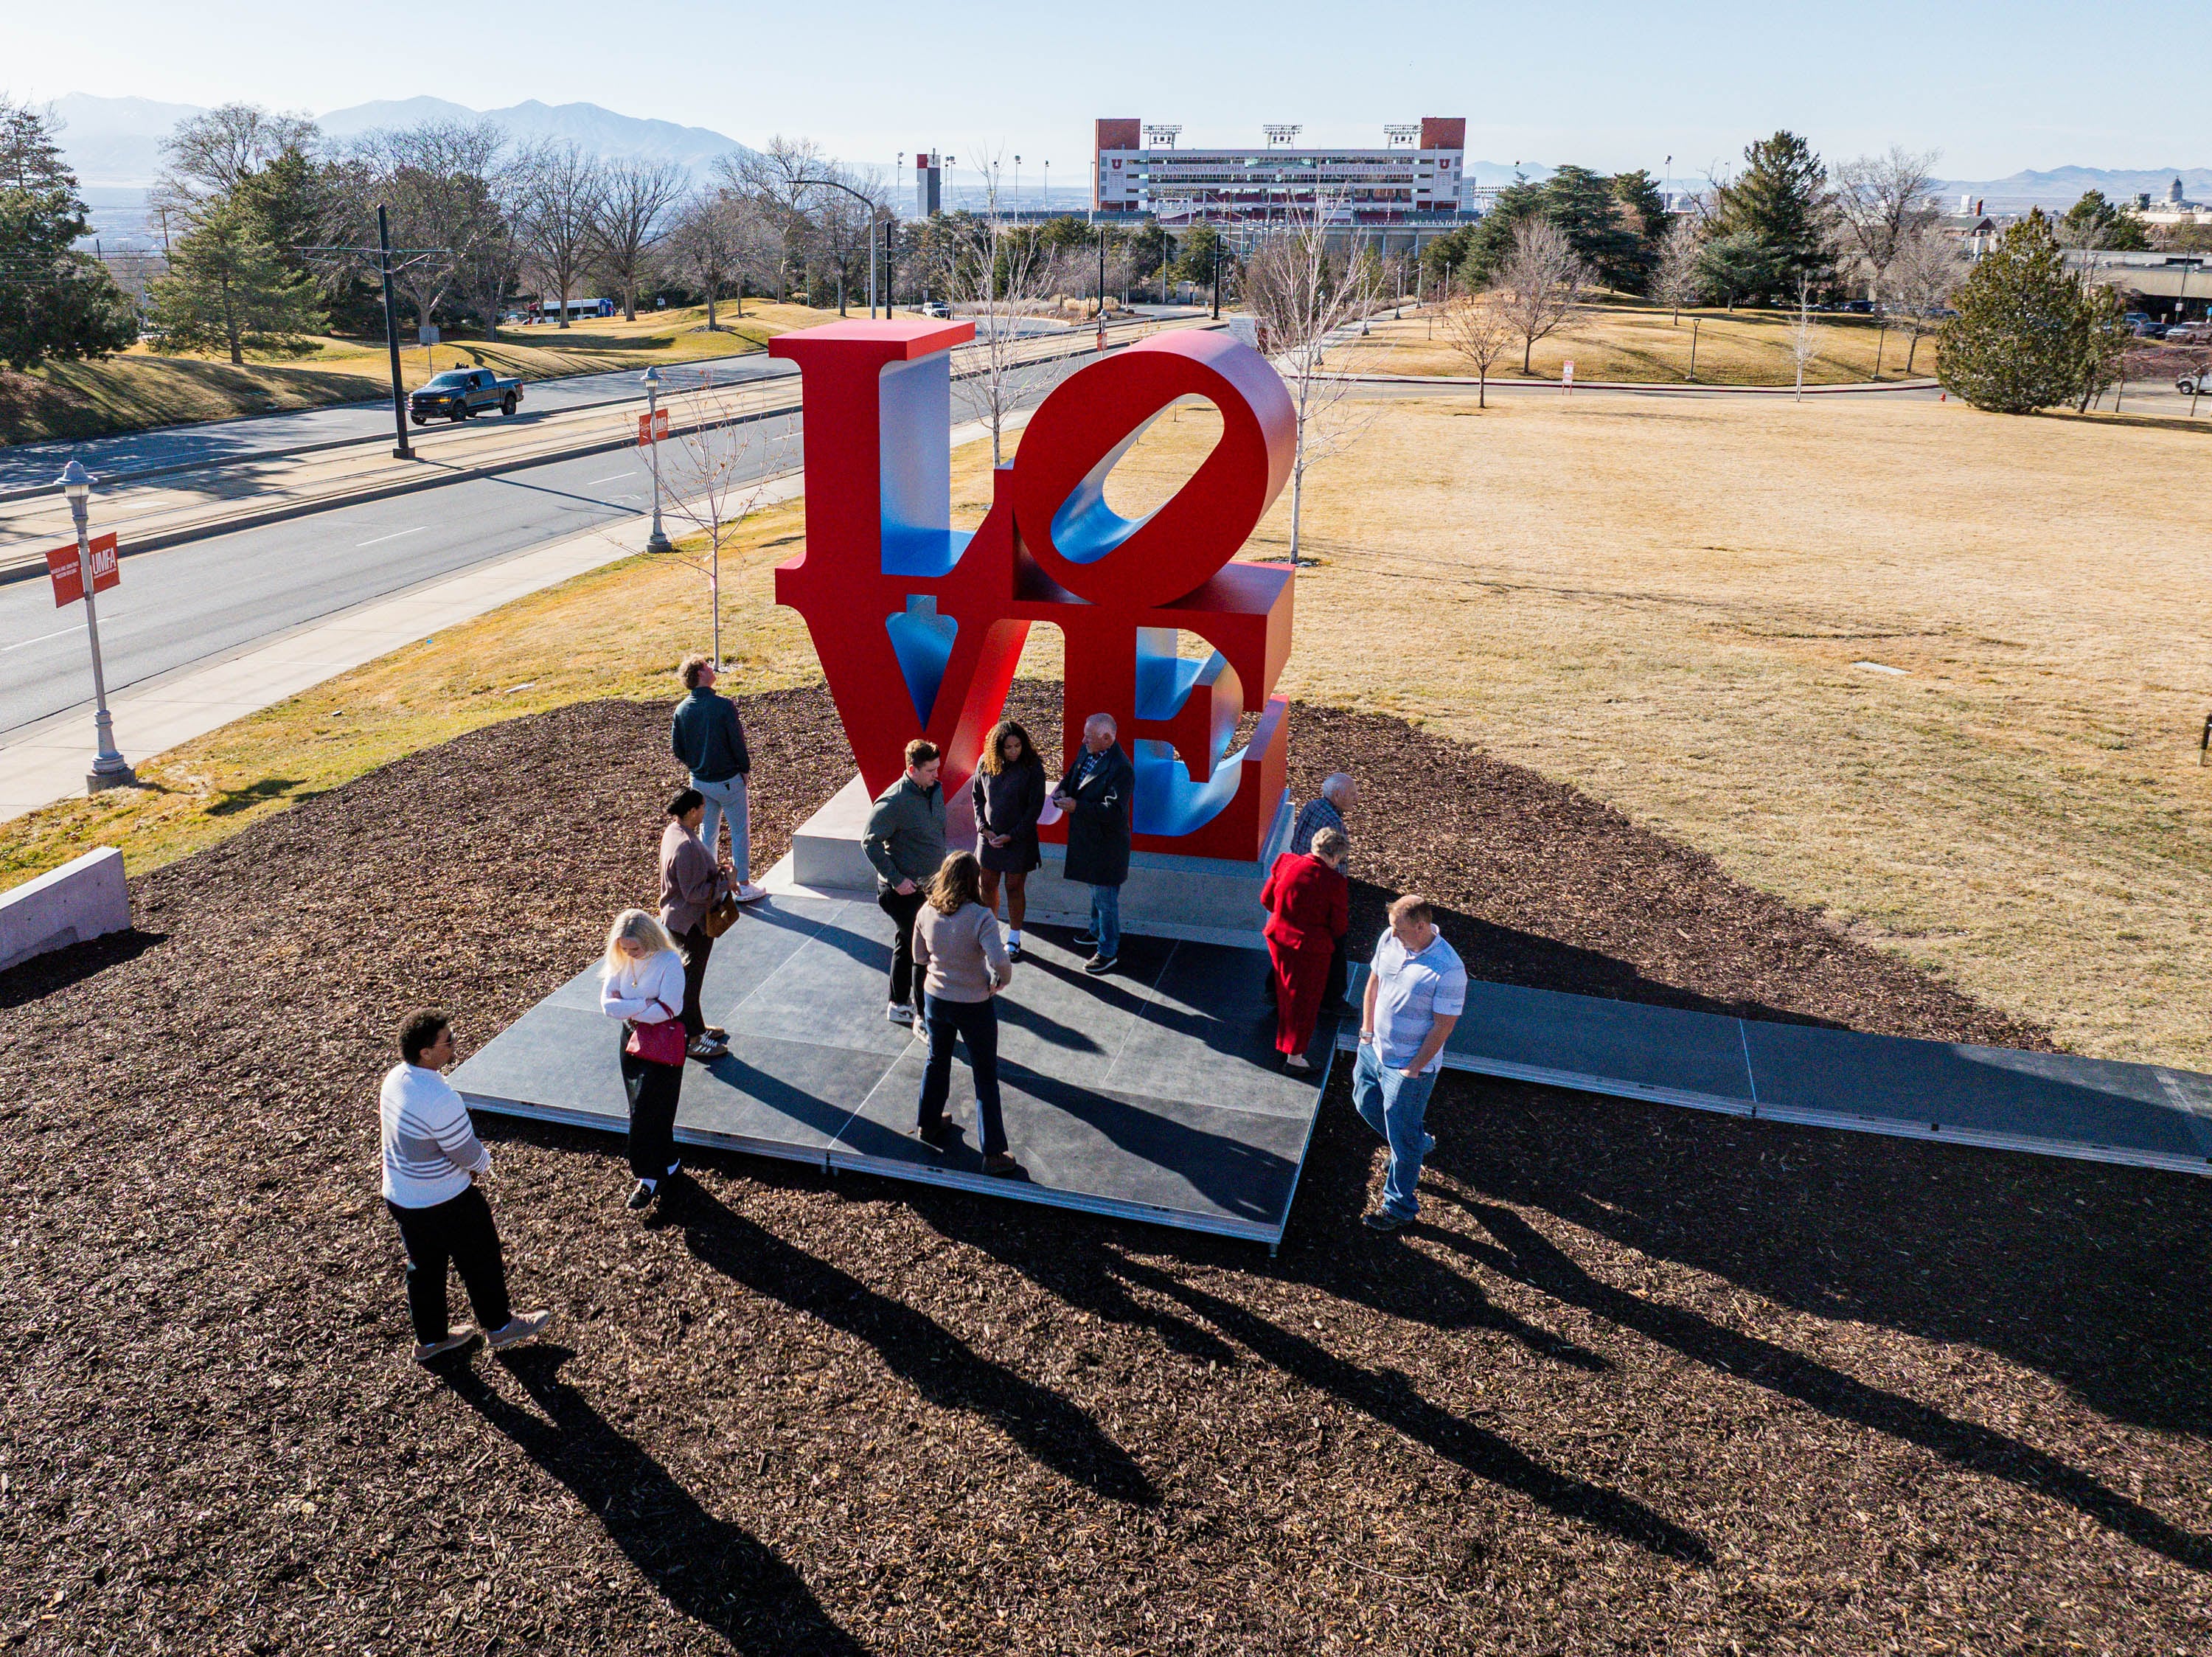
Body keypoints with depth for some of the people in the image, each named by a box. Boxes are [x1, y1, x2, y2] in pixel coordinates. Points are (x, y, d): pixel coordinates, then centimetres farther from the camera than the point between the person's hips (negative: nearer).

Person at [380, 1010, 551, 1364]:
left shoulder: (395, 1077, -6)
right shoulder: (439, 1098, -34)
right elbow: (468, 1153, -24)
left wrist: (471, 1163, 7)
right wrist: (483, 1163, 2)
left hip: (399, 1196, 8)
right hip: (444, 1202, -8)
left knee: (424, 1265, 23)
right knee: (481, 1261, 15)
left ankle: (430, 1339, 40)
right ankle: (499, 1326, 35)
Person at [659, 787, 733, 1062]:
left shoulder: (673, 831, 2)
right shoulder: (686, 846, -30)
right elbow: (694, 892, -27)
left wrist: (717, 870, 4)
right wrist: (726, 882, -20)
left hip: (680, 918, 10)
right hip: (690, 923, -10)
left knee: (691, 974, 23)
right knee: (691, 978, 3)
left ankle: (696, 1026, 39)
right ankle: (692, 1040, 15)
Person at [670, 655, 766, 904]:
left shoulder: (681, 710, -3)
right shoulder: (724, 706, -19)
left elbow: (677, 749, 2)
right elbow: (738, 743, -15)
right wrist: (745, 769, 1)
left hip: (699, 781, 5)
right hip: (728, 780, -5)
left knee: (707, 832, 18)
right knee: (740, 831, 8)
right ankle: (743, 886, 13)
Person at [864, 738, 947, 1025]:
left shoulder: (935, 790, 1)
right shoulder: (893, 802, -24)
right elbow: (870, 842, -19)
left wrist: (941, 867, 17)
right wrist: (896, 880, -19)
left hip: (928, 884, 8)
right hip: (904, 890, -8)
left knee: (907, 946, 20)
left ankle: (898, 1006, 33)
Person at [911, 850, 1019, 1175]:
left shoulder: (926, 913, -8)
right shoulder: (981, 917, -24)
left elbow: (920, 958, 5)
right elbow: (1000, 963, -31)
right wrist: (998, 982, -10)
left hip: (935, 999, 5)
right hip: (975, 1007, -5)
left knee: (937, 1061, 28)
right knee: (986, 1077, 8)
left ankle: (928, 1124, 46)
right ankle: (993, 1153, 12)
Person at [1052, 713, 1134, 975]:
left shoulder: (1120, 768, -27)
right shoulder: (1086, 751, 0)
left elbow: (1114, 811, -30)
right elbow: (1073, 773, 18)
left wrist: (1077, 806, -30)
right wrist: (1063, 788, -5)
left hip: (1106, 843, -9)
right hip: (1086, 837, 9)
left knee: (1105, 897, 3)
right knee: (1095, 889, 27)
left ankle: (1108, 952, 15)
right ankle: (1097, 931, 47)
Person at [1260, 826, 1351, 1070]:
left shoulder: (1285, 862, -10)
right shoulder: (1334, 882, -22)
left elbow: (1266, 898, 3)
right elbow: (1339, 926, -13)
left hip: (1278, 938, 6)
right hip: (1311, 947, -5)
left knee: (1285, 993, 28)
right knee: (1305, 999, 12)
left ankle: (1284, 1039, 49)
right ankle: (1295, 1054, 22)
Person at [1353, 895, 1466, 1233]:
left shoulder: (1448, 970, -28)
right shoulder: (1390, 940, -9)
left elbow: (1443, 1026, -20)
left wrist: (1414, 1068, -15)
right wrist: (1367, 1031, 7)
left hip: (1410, 1065, -7)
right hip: (1374, 1049, 7)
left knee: (1403, 1140, 7)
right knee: (1366, 1102, 27)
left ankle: (1399, 1208, 27)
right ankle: (1419, 1143, 51)